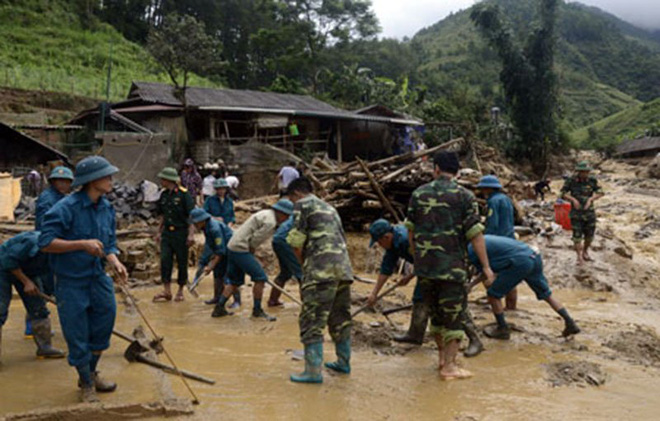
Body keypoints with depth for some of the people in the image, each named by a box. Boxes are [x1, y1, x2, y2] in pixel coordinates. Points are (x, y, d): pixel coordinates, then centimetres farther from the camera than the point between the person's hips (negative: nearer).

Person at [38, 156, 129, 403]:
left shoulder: (107, 208, 4)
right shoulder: (66, 208, -19)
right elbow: (45, 243, -20)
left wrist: (115, 262, -7)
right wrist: (82, 244, -27)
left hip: (98, 278, 7)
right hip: (71, 282, -6)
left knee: (103, 326, 16)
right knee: (77, 336, 6)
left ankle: (91, 373, 40)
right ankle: (86, 385, 26)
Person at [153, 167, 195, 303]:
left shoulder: (183, 194, -11)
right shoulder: (164, 195, 10)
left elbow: (192, 215, -13)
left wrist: (191, 234, -19)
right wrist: (159, 232, 18)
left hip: (181, 233, -5)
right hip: (167, 233, 6)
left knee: (182, 263, 3)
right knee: (165, 260, -4)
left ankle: (180, 291, 16)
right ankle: (167, 291, 1)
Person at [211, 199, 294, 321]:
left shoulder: (266, 214, 15)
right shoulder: (270, 222, -17)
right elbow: (255, 239, -18)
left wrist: (251, 255, 15)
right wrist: (250, 255, -1)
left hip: (233, 247, 11)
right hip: (241, 249, -11)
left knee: (235, 282, 17)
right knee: (260, 277, -7)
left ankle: (219, 308, 18)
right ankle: (257, 310, 4)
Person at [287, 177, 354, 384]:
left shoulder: (303, 204, 4)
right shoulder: (329, 208, 27)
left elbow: (296, 242, -4)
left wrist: (304, 265, 11)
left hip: (321, 270, -8)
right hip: (344, 268, 8)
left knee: (312, 321, -5)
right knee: (340, 318, 19)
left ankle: (313, 371, -6)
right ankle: (343, 362, 29)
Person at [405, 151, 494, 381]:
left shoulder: (419, 194, 5)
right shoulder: (464, 196, -5)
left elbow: (411, 231, 11)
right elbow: (475, 234, -9)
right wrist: (486, 266, -3)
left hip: (424, 265, 4)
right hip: (453, 266, -4)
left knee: (436, 312, 18)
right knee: (452, 315, 4)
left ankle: (443, 356, 31)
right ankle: (449, 366, 6)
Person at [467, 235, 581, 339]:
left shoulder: (472, 249, -1)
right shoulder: (484, 240, 25)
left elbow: (487, 281, 3)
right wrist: (470, 284, 33)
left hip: (520, 262, -9)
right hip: (535, 257, 9)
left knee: (493, 294, 8)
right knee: (546, 295, 23)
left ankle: (502, 329, 21)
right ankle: (570, 324, 27)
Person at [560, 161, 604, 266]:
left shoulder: (592, 180, -7)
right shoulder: (571, 180, -11)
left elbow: (599, 193, -8)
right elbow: (563, 194, -9)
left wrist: (590, 199, -26)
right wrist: (573, 199, -25)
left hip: (589, 212, 2)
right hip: (576, 213, -2)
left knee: (589, 235, 11)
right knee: (577, 235, -6)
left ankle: (585, 251, 36)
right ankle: (579, 258, 3)